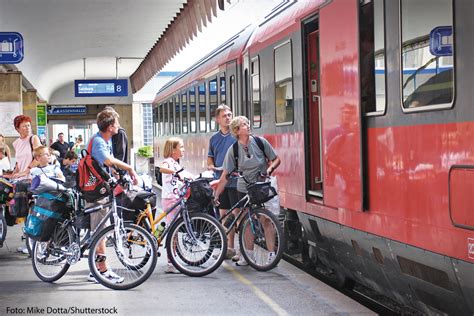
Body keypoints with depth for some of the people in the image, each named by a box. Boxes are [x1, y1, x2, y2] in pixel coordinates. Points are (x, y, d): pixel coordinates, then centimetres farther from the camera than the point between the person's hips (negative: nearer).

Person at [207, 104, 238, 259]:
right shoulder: (214, 138, 14)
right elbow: (210, 158, 24)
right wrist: (211, 166, 2)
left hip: (235, 181, -5)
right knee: (223, 215, 9)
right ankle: (228, 247, 17)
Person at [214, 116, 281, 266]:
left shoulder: (260, 142, -8)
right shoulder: (233, 150, -7)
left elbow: (276, 159, 2)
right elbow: (225, 175, -7)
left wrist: (270, 168, -18)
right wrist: (216, 195, -11)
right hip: (244, 190, 1)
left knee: (265, 220, -7)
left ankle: (272, 253, -2)